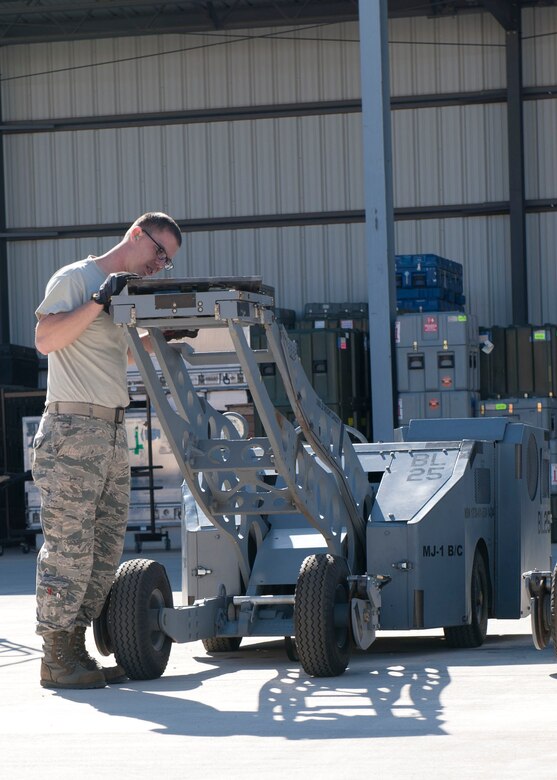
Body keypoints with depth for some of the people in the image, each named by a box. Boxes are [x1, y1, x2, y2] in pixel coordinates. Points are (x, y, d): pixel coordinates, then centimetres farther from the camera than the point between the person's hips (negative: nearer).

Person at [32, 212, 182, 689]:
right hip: (73, 428, -9)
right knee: (69, 546, -9)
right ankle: (56, 658, -5)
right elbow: (45, 339, -17)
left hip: (113, 433, 9)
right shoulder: (75, 279, -5)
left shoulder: (126, 292, 20)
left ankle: (75, 650, 12)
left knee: (106, 550, 7)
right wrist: (99, 301, -21)